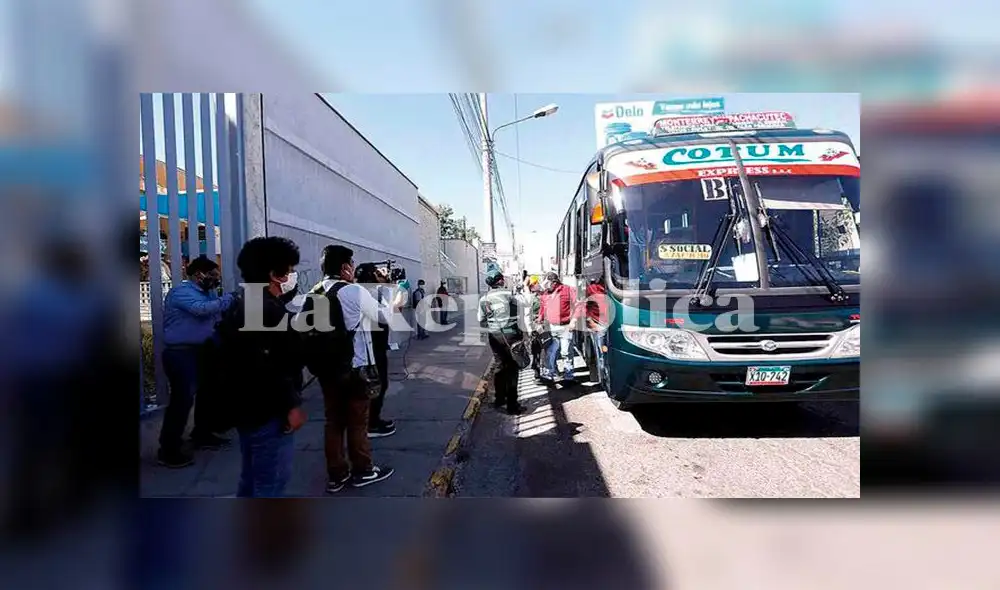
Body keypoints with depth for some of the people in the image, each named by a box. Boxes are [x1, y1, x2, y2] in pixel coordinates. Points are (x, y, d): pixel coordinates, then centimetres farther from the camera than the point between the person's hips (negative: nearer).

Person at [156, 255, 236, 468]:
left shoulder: (207, 293, 17)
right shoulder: (181, 291, -12)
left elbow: (217, 317, 11)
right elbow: (202, 309, -30)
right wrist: (229, 298, -22)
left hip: (200, 351, 10)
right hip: (180, 353, -10)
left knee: (207, 393, 17)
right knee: (182, 399, -12)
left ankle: (202, 434, 32)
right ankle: (168, 450, -5)